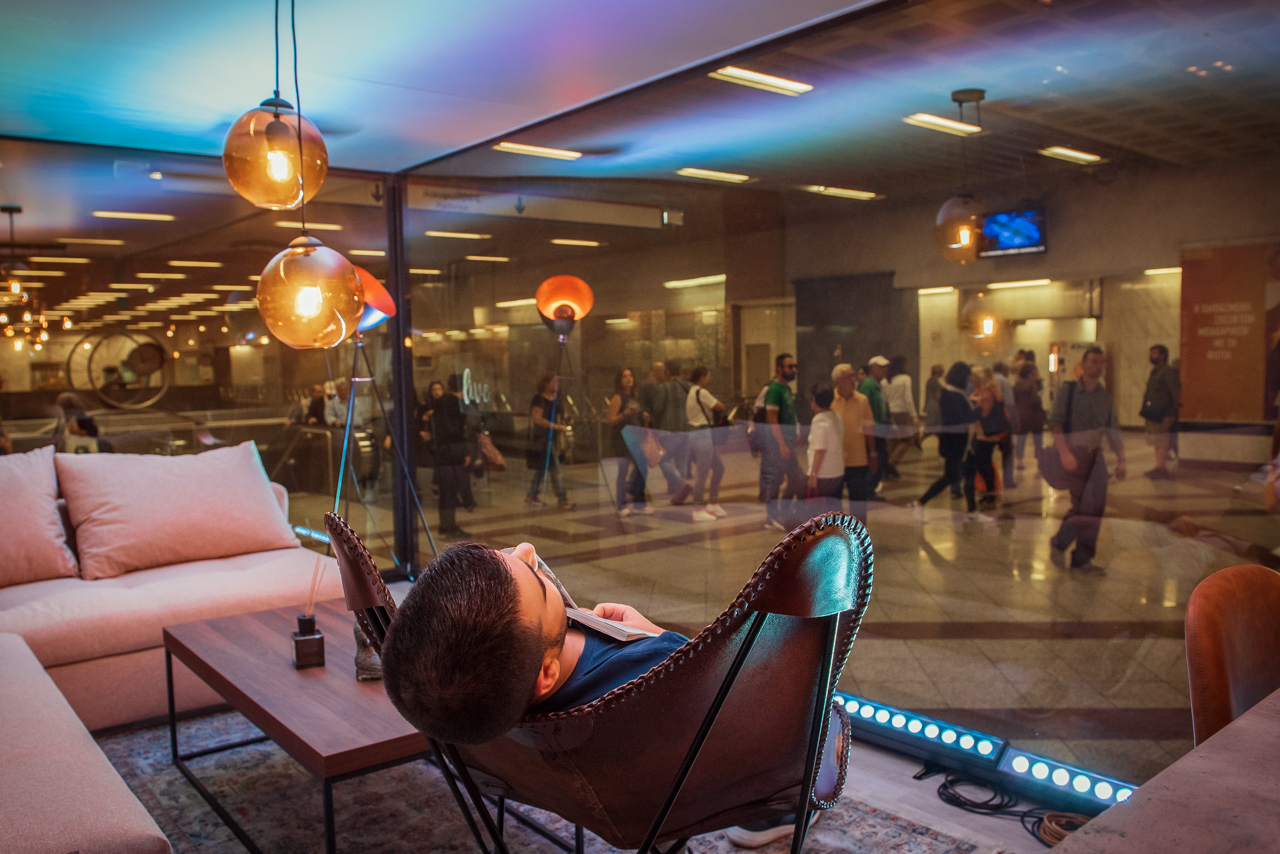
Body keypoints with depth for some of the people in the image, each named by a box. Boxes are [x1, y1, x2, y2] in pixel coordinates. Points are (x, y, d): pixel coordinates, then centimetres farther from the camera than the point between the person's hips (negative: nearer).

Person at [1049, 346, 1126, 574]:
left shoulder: (1105, 395, 11)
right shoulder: (1068, 390, -3)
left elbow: (1112, 428, 13)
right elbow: (1055, 421, -11)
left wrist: (1121, 460, 6)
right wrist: (1064, 452, -22)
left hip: (1094, 453, 5)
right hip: (1072, 454, -4)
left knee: (1095, 507, -3)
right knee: (1081, 506, -6)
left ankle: (1082, 559, 6)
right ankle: (1058, 542, 18)